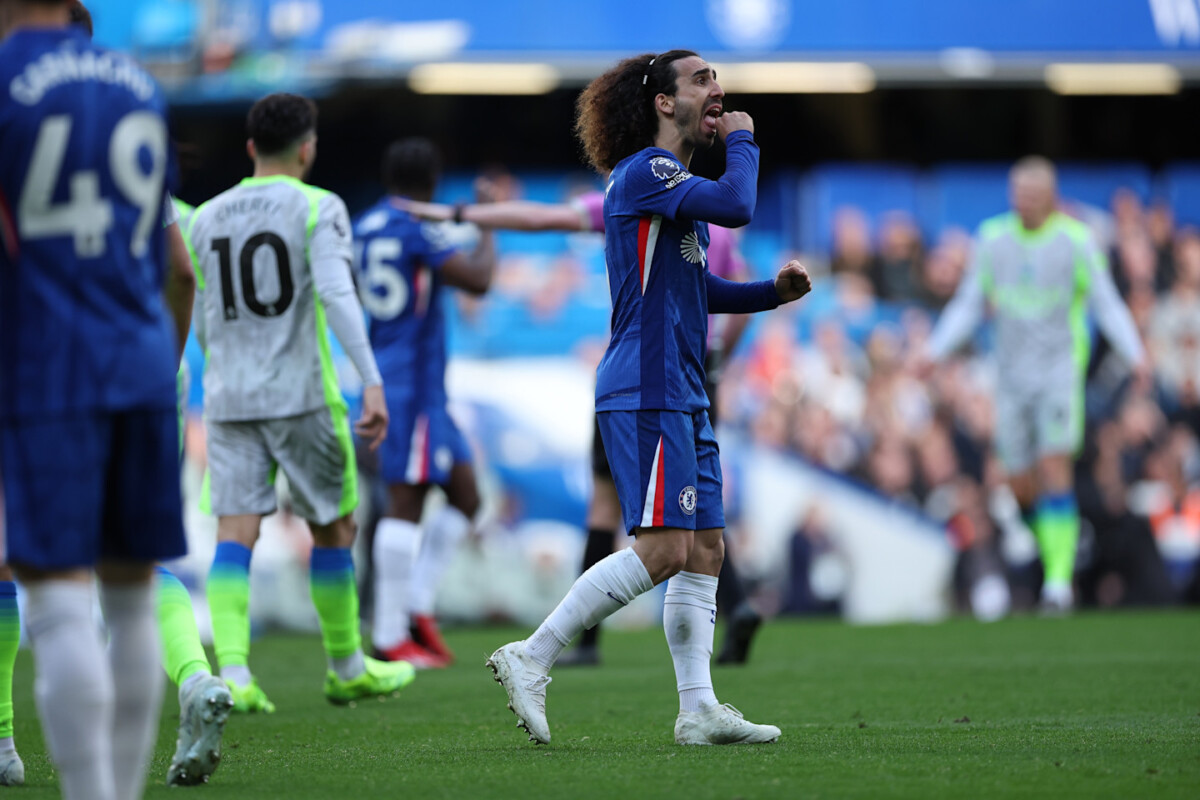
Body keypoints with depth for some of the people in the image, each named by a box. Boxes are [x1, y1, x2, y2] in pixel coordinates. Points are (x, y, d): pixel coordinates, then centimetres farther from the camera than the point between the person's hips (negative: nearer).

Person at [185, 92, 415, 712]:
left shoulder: (206, 219, 11)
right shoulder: (319, 209, -4)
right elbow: (337, 295, -18)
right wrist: (372, 382, -21)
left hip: (227, 399, 4)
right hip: (302, 395, -4)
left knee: (235, 533, -3)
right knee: (333, 527, 13)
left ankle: (232, 671, -21)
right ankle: (346, 667, 23)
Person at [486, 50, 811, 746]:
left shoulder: (674, 181, 22)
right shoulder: (645, 172, -10)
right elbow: (736, 206, -25)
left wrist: (772, 292, 16)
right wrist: (743, 141, -6)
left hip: (682, 399, 10)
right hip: (645, 394, -10)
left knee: (705, 549, 6)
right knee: (662, 550, -15)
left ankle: (699, 709, 5)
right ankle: (531, 660, -11)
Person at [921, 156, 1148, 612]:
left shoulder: (1076, 240, -3)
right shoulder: (993, 238, 6)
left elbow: (1106, 305, 0)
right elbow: (969, 305, 14)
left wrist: (1135, 353, -12)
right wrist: (935, 350, 4)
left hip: (1060, 367, -4)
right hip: (1012, 372, 4)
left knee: (1055, 468, -16)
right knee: (1021, 484, 2)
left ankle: (1060, 580, -17)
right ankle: (1054, 553, 26)